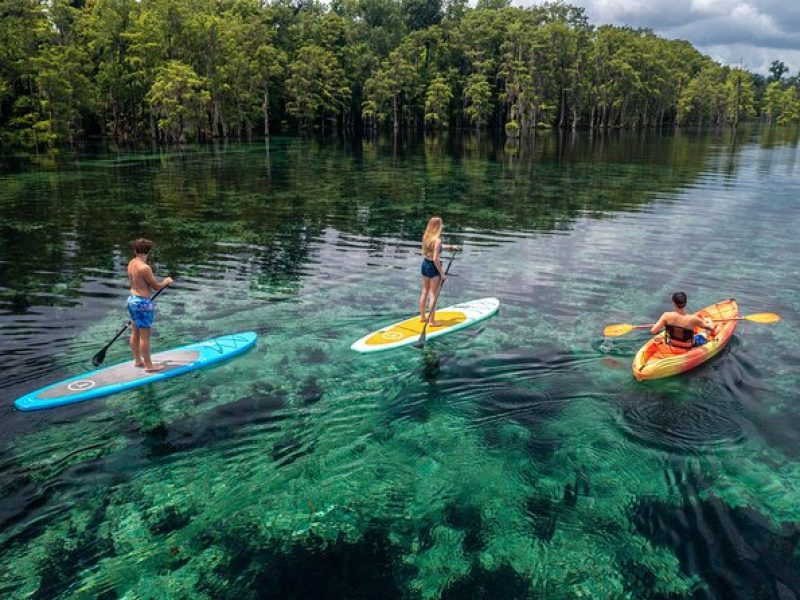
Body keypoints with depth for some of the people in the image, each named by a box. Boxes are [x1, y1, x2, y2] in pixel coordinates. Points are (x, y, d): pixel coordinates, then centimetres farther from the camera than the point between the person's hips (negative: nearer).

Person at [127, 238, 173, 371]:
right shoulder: (144, 268, -22)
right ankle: (148, 365, 9)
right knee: (145, 336, 0)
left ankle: (137, 360, 30)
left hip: (132, 299, 9)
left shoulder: (131, 263, 5)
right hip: (143, 303, -9)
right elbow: (156, 286, -15)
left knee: (135, 333, 18)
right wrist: (166, 281, 5)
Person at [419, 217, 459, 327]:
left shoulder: (426, 237, 2)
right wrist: (442, 273, -17)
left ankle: (422, 316, 31)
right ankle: (432, 321, 10)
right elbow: (435, 259, -25)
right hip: (433, 268, -8)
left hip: (425, 265, 8)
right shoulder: (437, 240, -22)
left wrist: (451, 246, 28)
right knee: (433, 295, 2)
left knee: (425, 292, 19)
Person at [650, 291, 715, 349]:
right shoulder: (693, 319, -30)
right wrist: (709, 321, 8)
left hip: (671, 344, 2)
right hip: (688, 347, -2)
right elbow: (711, 328, -15)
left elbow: (653, 331, -24)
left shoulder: (667, 316, -27)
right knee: (704, 334, 28)